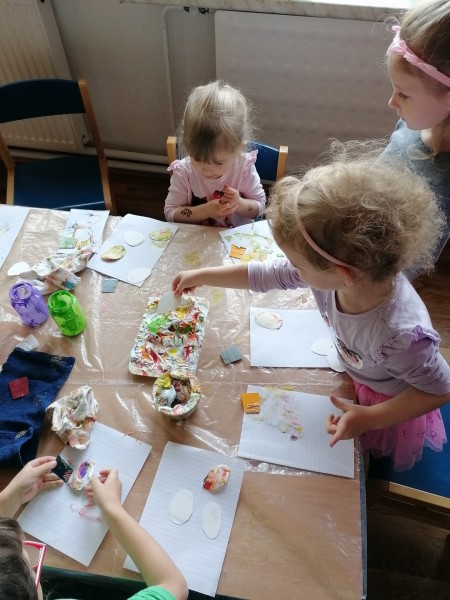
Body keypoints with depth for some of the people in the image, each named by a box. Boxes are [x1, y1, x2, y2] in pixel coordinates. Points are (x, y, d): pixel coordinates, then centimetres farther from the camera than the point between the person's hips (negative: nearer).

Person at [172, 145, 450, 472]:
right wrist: (201, 276, -12)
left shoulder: (401, 334, -48)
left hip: (390, 403, -4)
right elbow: (267, 275, -20)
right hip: (356, 376, 4)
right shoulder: (337, 268, -33)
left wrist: (369, 418, -31)